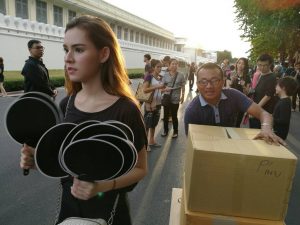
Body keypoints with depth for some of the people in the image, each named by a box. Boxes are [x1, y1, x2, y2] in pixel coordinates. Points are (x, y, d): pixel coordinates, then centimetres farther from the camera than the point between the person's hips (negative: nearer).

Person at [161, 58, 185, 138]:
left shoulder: (180, 75, -3)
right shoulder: (165, 75, -1)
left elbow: (183, 87, 5)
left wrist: (182, 96, 2)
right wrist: (165, 89, -21)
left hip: (175, 99, -2)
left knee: (174, 115, 5)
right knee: (166, 115, 11)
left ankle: (175, 132, 23)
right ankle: (165, 130, 30)